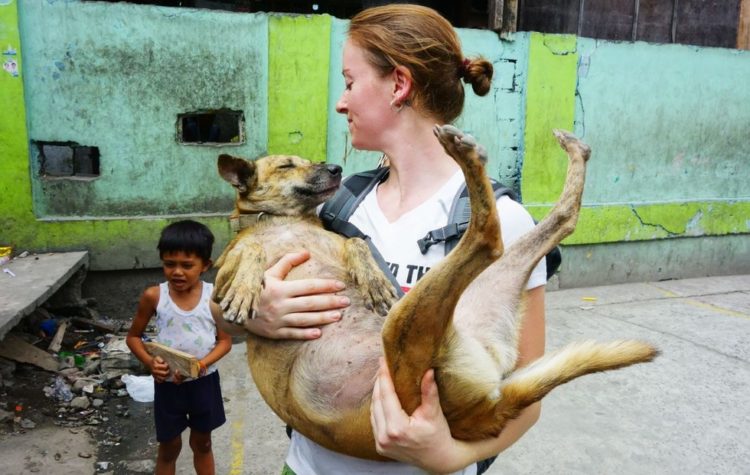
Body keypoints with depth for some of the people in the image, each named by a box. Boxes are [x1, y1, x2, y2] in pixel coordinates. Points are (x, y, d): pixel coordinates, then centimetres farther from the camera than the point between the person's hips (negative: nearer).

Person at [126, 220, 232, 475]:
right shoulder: (153, 296, -13)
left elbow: (225, 341, -7)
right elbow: (133, 336, -1)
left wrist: (203, 363, -24)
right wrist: (149, 361, -19)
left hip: (204, 382, 0)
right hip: (167, 384, 0)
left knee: (202, 443, 21)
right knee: (169, 447, 18)